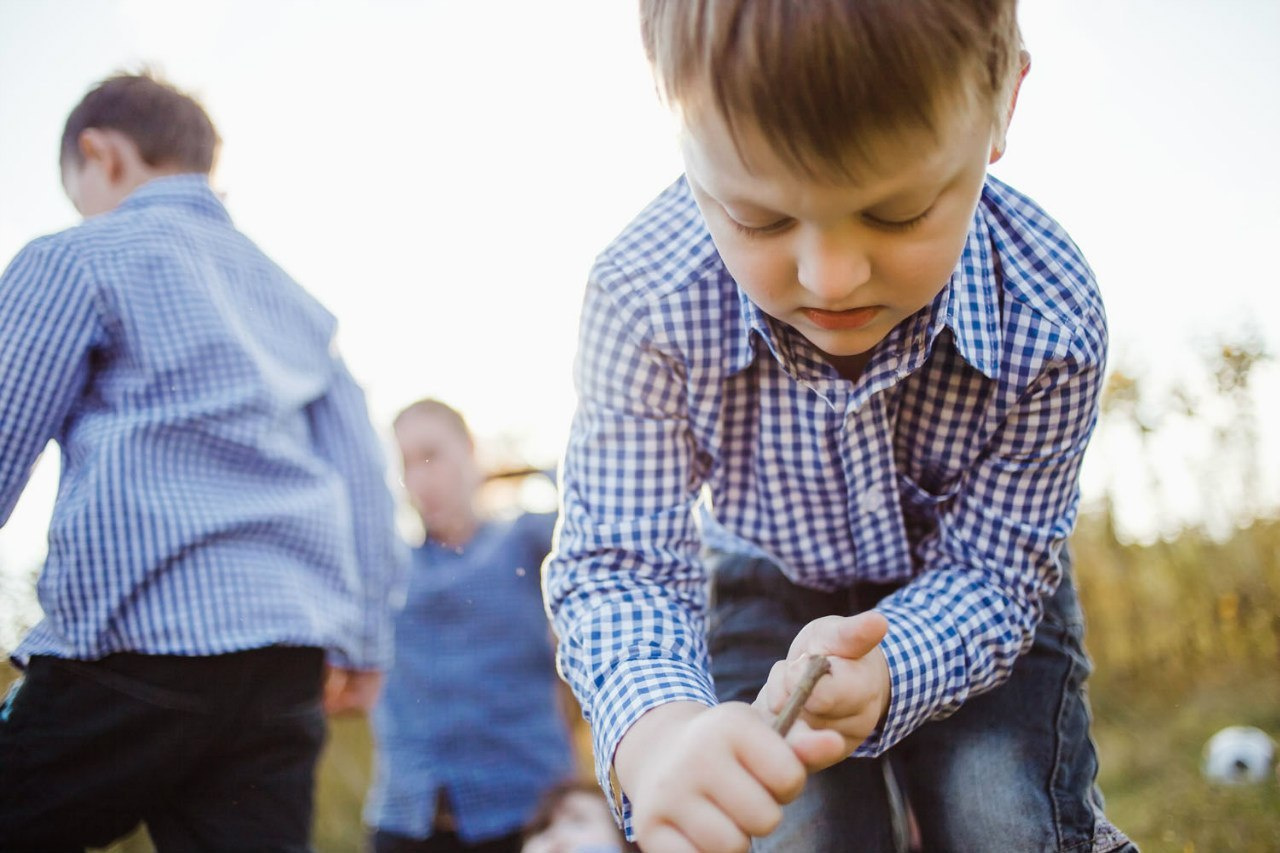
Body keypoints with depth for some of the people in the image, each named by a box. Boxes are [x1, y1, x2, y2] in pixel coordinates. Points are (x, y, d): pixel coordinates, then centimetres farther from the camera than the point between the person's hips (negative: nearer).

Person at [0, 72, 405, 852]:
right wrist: (366, 641, 25)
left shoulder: (75, 260, 7)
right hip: (293, 654, 6)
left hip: (140, 637, -6)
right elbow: (365, 474, 21)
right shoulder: (292, 296, 25)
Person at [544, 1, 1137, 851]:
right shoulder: (642, 303, -34)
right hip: (776, 586, 1)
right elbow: (614, 562, -30)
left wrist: (884, 671, -49)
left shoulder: (1050, 322, -33)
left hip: (961, 607, 0)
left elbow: (990, 570, -25)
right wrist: (658, 733, -53)